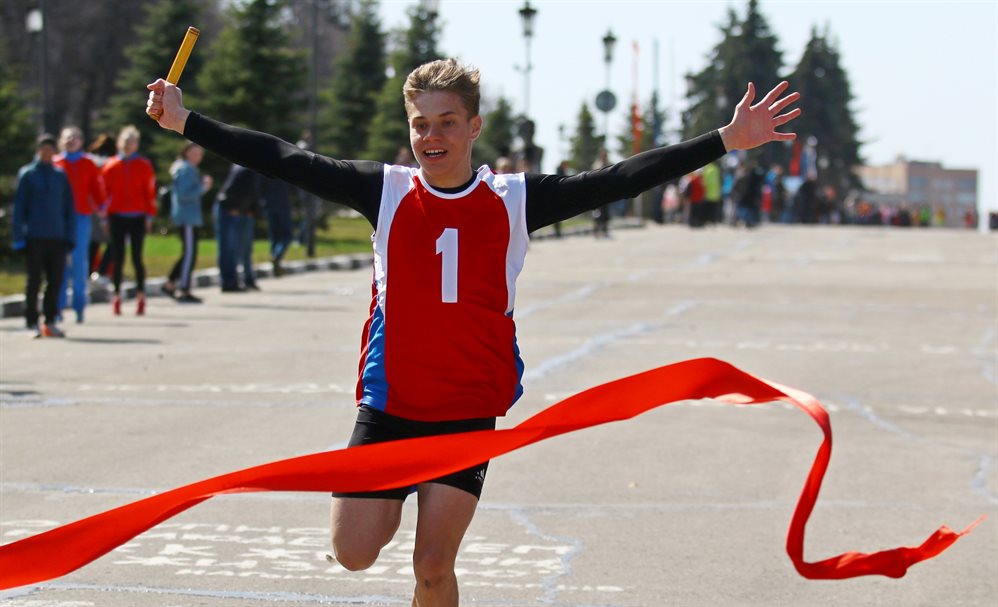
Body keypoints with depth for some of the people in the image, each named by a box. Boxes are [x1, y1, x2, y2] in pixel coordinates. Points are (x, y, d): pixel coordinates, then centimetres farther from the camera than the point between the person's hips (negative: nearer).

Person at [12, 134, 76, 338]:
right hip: (34, 237, -3)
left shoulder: (61, 175, 11)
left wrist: (70, 236, 6)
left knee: (55, 281, 2)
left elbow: (69, 208, 14)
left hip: (57, 237, 3)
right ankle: (32, 323, 5)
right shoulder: (26, 174, 3)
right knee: (34, 281, -1)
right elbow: (19, 207, 1)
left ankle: (50, 321, 12)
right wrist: (19, 237, -4)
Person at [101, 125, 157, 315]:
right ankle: (117, 296, 8)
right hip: (117, 217, 1)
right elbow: (104, 191, 7)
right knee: (118, 258, 2)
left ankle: (141, 297, 7)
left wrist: (149, 216, -3)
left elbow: (150, 192, 2)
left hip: (137, 218, -1)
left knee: (137, 257, -1)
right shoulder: (111, 166, 5)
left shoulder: (144, 165, 3)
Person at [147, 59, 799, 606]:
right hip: (389, 405, 1)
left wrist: (727, 140, -10)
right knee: (354, 553, -2)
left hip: (471, 411, -1)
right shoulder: (386, 190, -2)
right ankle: (392, 503, 33)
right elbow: (283, 160, -2)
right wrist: (185, 121, -5)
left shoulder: (514, 200, -2)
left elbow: (618, 180, -5)